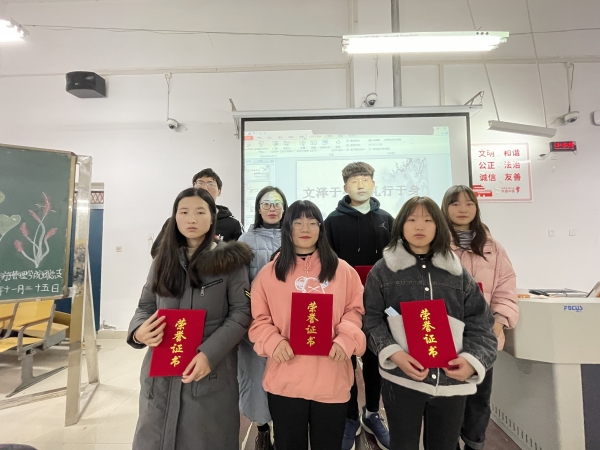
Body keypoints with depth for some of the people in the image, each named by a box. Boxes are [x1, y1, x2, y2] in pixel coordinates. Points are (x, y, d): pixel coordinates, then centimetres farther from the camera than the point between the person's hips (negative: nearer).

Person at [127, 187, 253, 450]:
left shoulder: (230, 260, -4)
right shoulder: (164, 260, 9)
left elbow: (241, 313, -8)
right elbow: (145, 306, 13)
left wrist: (210, 353, -19)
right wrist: (138, 330, -9)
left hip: (211, 373, -3)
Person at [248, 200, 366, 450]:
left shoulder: (342, 270, 2)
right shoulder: (269, 272, 1)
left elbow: (355, 311, 3)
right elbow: (259, 318, 2)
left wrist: (346, 340, -13)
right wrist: (273, 342, -14)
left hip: (332, 379, 1)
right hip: (285, 380, 0)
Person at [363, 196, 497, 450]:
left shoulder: (457, 272, 5)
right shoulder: (383, 270, -1)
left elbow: (479, 323, 4)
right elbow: (372, 320, -4)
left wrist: (472, 360, -12)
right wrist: (394, 354, -17)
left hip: (452, 379, 3)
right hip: (401, 378, -2)